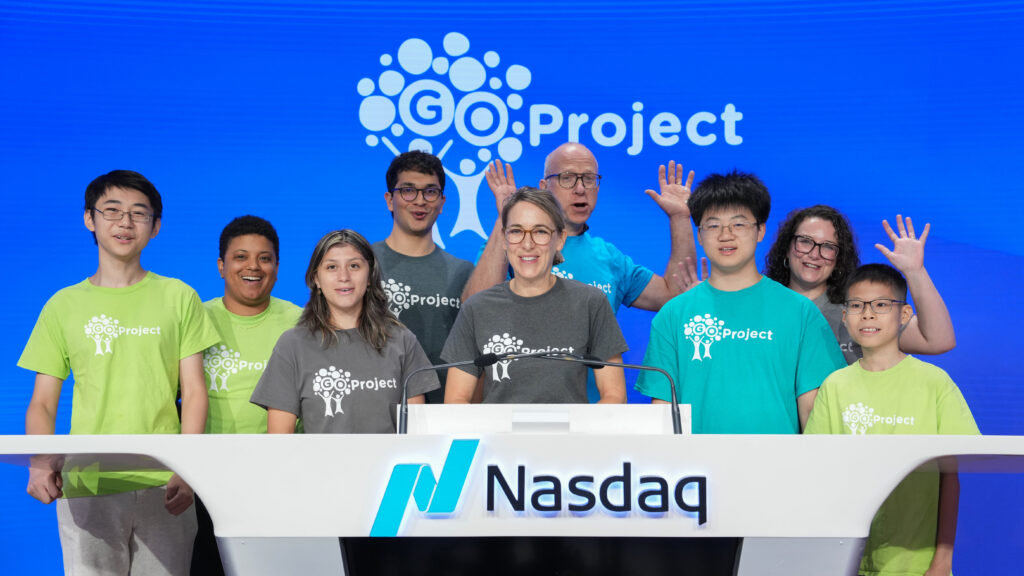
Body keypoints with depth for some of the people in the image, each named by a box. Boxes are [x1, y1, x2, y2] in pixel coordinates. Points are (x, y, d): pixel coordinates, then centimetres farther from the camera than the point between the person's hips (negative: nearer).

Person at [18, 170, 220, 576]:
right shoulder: (64, 306, 9)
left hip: (164, 488, 0)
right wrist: (40, 463, -12)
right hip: (86, 488, 0)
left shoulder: (179, 298, 8)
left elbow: (194, 392, 4)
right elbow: (42, 404, 7)